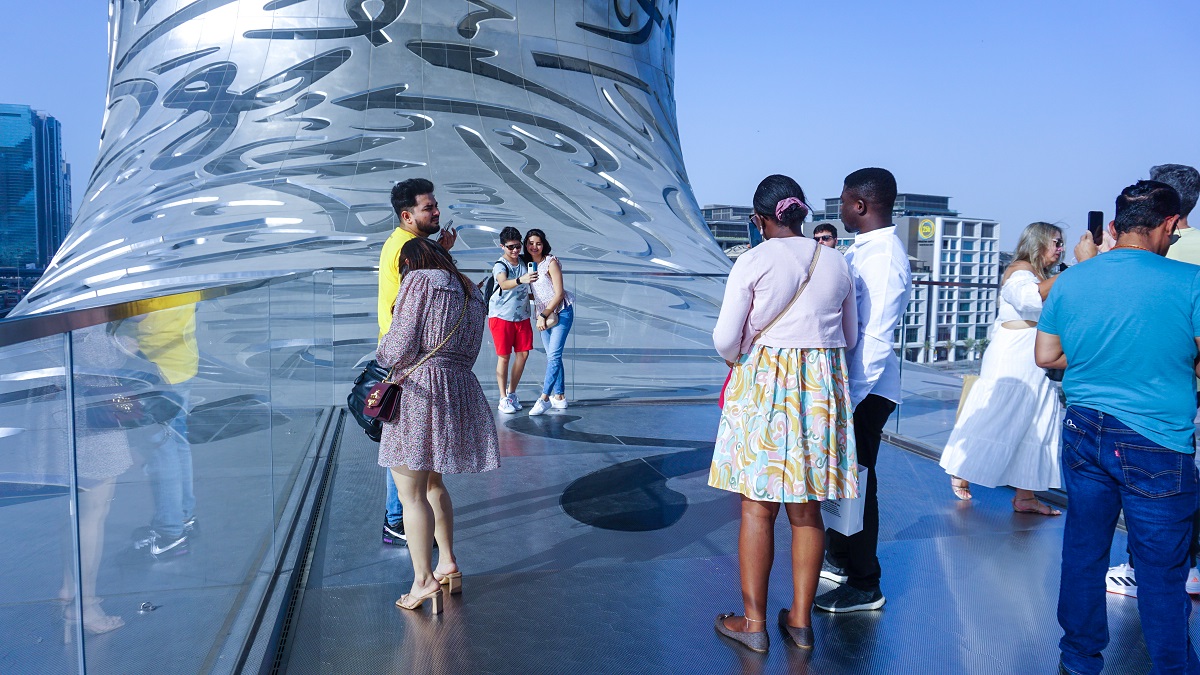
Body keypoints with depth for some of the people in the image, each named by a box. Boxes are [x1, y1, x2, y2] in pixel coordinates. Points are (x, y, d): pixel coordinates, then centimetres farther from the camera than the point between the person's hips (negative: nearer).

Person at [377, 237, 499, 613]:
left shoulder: (418, 281, -5)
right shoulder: (470, 292, 17)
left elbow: (399, 349, -9)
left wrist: (382, 351, 12)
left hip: (419, 391, -8)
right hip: (460, 389, 8)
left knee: (410, 492, -1)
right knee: (432, 482, 22)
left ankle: (424, 580, -1)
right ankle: (448, 565, 25)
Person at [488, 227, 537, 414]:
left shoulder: (524, 261, 3)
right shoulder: (500, 266, -16)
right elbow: (504, 284, -40)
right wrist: (521, 280, -56)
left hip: (522, 316, 6)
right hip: (501, 316, -6)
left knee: (523, 353, 4)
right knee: (504, 356, -3)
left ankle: (511, 393, 20)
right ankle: (503, 399, 5)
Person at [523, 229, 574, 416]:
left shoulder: (551, 262, -11)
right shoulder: (528, 264, 7)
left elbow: (559, 294, -14)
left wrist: (544, 315, -15)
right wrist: (539, 316, 2)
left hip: (561, 312, -7)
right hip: (543, 315, 7)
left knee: (554, 355, -13)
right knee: (552, 357, 8)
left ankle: (544, 398, -15)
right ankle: (560, 397, 13)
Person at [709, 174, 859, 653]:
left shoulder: (753, 261, -8)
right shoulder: (837, 263, 6)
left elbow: (726, 340, -8)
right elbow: (850, 336, 15)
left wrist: (738, 360, 13)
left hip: (763, 384, -4)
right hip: (823, 388, 5)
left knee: (758, 506, 4)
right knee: (806, 508, 12)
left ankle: (753, 622, 13)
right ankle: (801, 620, 22)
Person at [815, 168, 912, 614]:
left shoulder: (882, 260, -21)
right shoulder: (860, 250, 8)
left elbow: (874, 339, -24)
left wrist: (851, 399, -23)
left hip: (866, 388, -9)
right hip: (847, 379, 9)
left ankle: (864, 586, 19)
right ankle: (839, 558, 39)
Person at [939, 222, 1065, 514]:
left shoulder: (1044, 276, 19)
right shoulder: (1020, 270, -9)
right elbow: (1032, 297, -31)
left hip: (1036, 367, 9)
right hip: (1011, 361, -9)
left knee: (1035, 428, 6)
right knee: (996, 420, -1)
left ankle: (1025, 495, 11)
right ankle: (961, 474, 17)